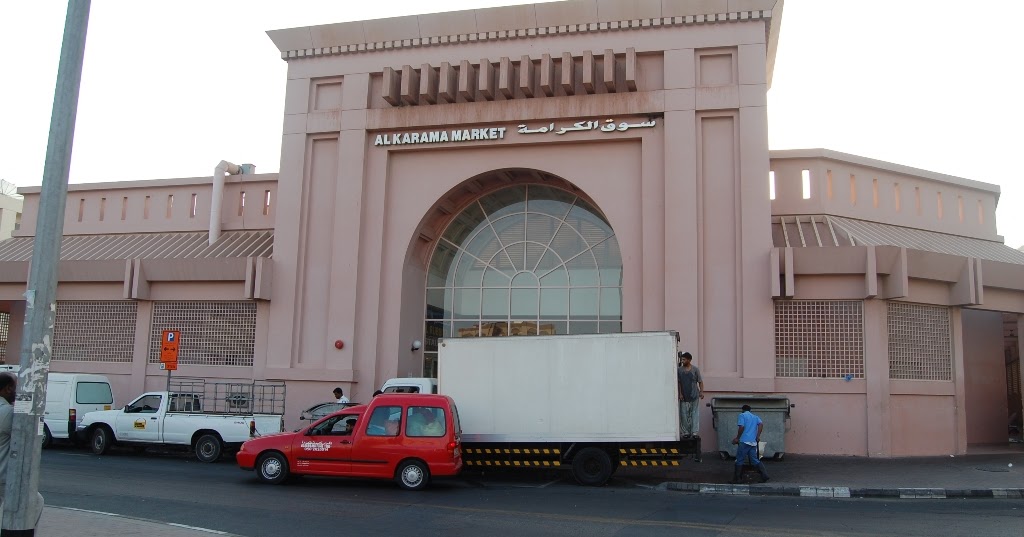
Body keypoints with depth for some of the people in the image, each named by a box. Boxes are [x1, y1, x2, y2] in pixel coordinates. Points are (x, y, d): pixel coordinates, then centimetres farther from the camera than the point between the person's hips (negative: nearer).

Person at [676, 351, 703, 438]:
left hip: (694, 396, -1)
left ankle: (695, 432, -1)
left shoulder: (695, 369, 1)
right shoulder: (679, 370, 4)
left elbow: (700, 382, 3)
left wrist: (701, 392, -8)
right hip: (684, 397, 1)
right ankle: (686, 432, 10)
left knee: (695, 414, -2)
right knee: (684, 415, 2)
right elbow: (678, 383, 5)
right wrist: (680, 393, -3)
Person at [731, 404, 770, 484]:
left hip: (744, 441, -6)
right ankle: (765, 475, -1)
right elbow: (761, 424, 1)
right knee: (755, 460, 10)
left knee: (739, 461, 0)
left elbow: (741, 427, -11)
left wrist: (737, 438, -2)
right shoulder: (755, 416, 20)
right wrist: (758, 436, 1)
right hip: (753, 442, 6)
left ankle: (737, 479, 2)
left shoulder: (742, 415, 1)